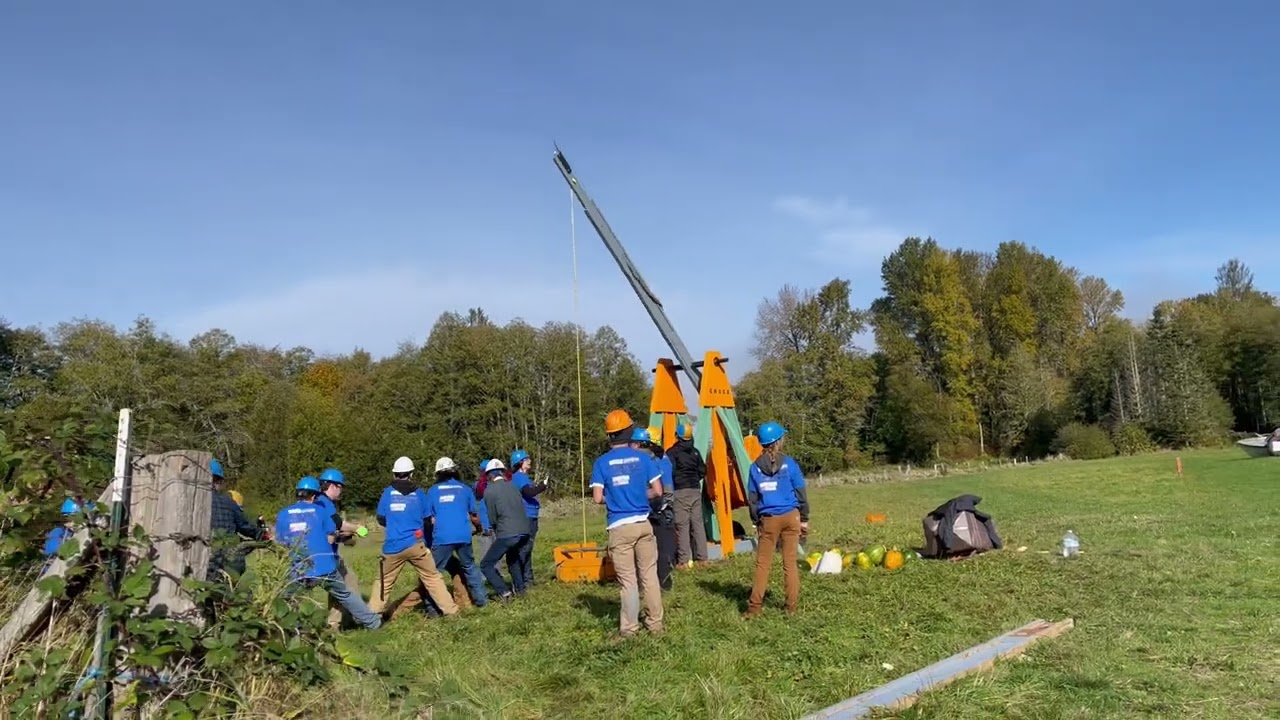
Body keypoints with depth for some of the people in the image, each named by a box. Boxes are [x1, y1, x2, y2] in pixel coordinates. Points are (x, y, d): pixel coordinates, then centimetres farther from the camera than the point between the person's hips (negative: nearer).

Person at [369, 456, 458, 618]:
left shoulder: (388, 492, 3)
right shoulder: (419, 493, 3)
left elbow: (381, 520, 11)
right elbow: (427, 521, 10)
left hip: (393, 547, 1)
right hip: (415, 544, -1)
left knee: (384, 582, 15)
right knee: (432, 577, 7)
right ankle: (451, 611, 5)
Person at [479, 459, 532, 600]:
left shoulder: (489, 491, -1)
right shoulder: (512, 486, 14)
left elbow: (492, 518, 4)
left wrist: (496, 531, 24)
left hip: (507, 534, -6)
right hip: (524, 532, 6)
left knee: (486, 565, 8)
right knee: (513, 556, 34)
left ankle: (504, 591, -5)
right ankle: (519, 587, 30)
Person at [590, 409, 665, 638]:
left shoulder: (601, 462, -2)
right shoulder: (643, 458, 1)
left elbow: (598, 498, -7)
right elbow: (657, 491, 0)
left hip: (619, 527, -1)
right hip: (643, 524, 2)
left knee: (628, 579, 5)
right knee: (649, 575, 11)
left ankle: (629, 627, 10)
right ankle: (655, 623, 18)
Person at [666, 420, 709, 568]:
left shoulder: (672, 452, -7)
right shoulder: (695, 451, 12)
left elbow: (670, 472, -15)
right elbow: (702, 471, 13)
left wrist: (672, 485, 1)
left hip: (680, 492, -6)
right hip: (696, 490, 6)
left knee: (682, 525, -4)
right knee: (697, 523, 8)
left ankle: (683, 560, -5)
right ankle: (702, 558, 10)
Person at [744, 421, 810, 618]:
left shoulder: (755, 467, -1)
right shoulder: (789, 463, -5)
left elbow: (752, 498, 3)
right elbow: (801, 492, -1)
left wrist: (756, 522, 12)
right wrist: (804, 519, 7)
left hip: (768, 520, 1)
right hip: (790, 517, 0)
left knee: (762, 563, 7)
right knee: (790, 562, 7)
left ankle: (754, 607, 5)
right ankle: (792, 607, 12)